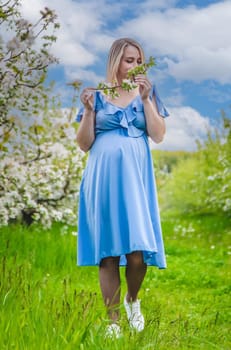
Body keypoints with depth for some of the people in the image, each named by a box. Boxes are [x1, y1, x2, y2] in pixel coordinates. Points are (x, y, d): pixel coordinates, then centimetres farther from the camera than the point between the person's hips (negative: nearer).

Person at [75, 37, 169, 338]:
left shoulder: (146, 93, 10)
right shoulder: (97, 95, 7)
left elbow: (159, 136, -2)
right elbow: (84, 144, 4)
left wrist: (145, 98, -9)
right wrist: (88, 109, -10)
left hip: (134, 179, 0)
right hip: (103, 179, 0)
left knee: (137, 253, -9)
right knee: (108, 253, 0)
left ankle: (132, 300, 22)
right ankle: (113, 321, 11)